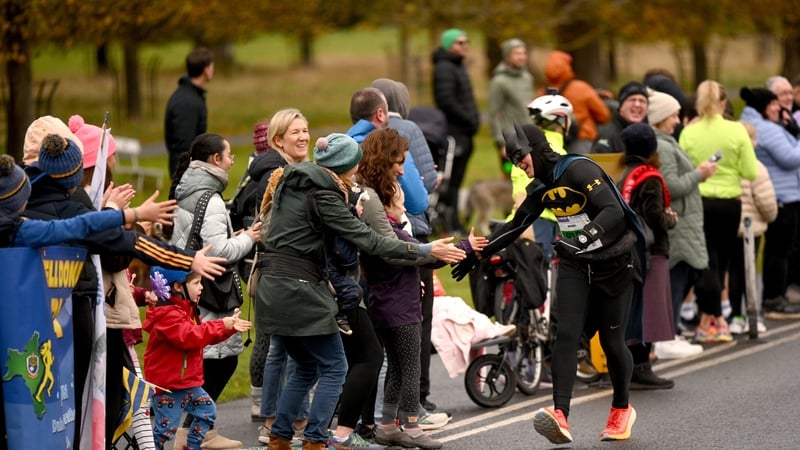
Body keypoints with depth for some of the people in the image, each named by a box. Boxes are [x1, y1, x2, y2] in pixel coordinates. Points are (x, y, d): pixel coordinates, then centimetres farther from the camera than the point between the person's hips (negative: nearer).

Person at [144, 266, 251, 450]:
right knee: (166, 426, -8)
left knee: (207, 410, 17)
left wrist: (230, 327, 7)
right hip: (167, 385, -10)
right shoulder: (167, 314, -20)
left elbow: (204, 334, 21)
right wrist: (221, 325, -29)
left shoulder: (189, 311, 14)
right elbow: (189, 336, -32)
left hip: (188, 381, 10)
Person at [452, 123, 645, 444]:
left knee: (611, 342, 2)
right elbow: (516, 225, 17)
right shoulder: (542, 187, 5)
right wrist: (478, 255, 15)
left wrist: (582, 238, -44)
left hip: (614, 264, -6)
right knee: (566, 333, -13)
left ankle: (622, 409, 28)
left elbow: (614, 211, -31)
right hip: (575, 264, 6)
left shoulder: (579, 170, -20)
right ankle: (560, 417, -25)